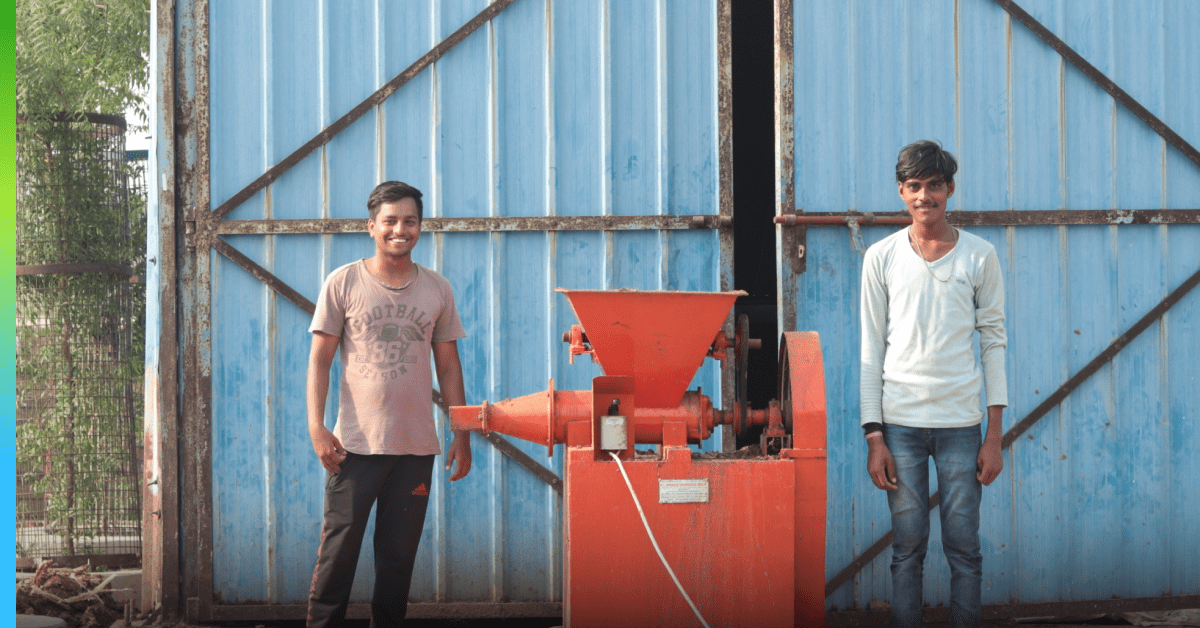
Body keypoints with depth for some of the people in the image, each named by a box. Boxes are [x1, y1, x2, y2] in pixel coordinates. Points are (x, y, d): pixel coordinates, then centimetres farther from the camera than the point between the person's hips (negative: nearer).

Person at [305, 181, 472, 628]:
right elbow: (320, 360, 0)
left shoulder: (437, 290, 9)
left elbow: (448, 366, 13)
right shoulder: (343, 283, 1)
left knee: (399, 555, 7)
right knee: (339, 548, -3)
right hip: (356, 443, -3)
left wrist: (462, 435, 9)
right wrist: (316, 427, -10)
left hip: (416, 446, 3)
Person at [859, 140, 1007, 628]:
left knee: (964, 548, 2)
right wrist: (874, 436, -1)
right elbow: (871, 350, 5)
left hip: (961, 423, 0)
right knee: (908, 547, 4)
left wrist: (994, 436, 0)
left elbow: (994, 343, 5)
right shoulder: (882, 257, 4)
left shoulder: (979, 256, 3)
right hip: (900, 422, 0)